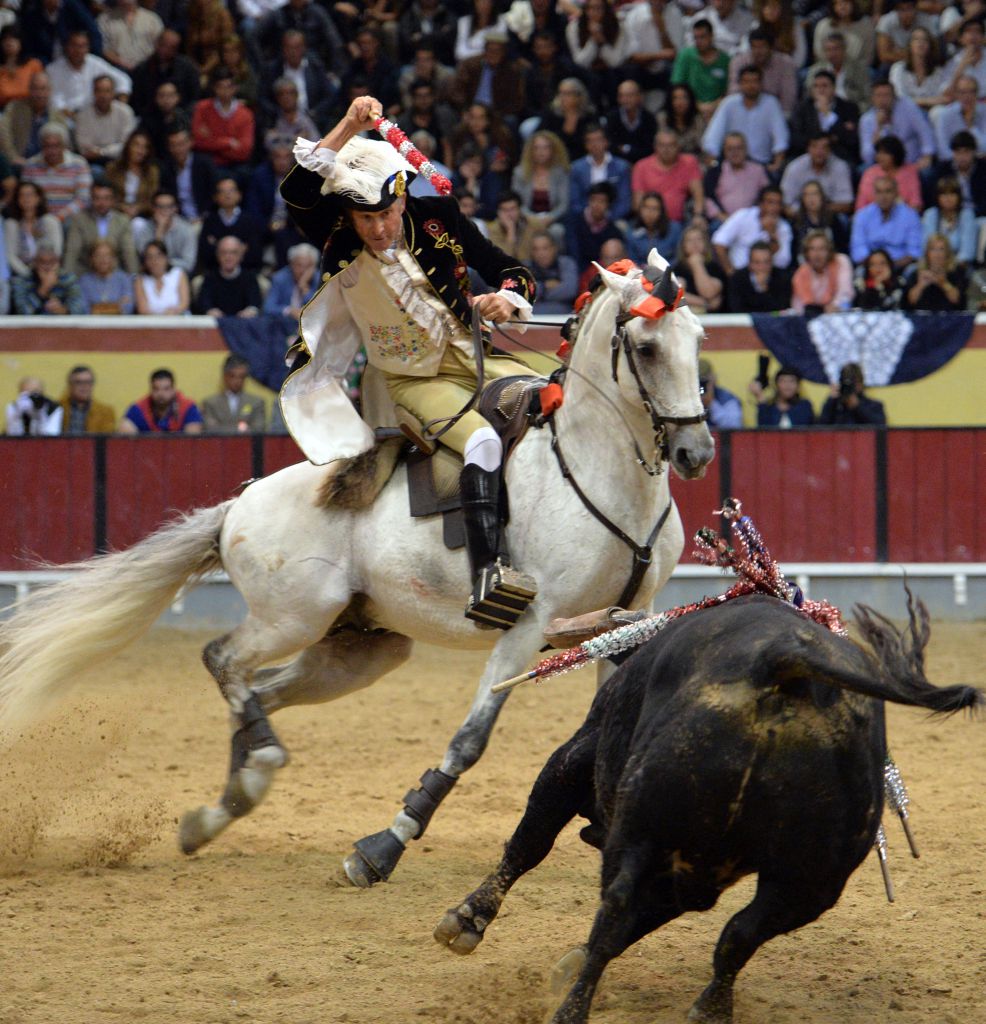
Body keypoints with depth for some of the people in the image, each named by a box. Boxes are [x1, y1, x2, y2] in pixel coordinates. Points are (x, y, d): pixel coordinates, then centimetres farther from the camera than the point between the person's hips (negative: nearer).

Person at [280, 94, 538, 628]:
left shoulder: (439, 219, -6)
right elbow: (297, 191, -31)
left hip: (474, 357, 5)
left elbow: (514, 272, 0)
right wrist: (350, 127, -38)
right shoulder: (338, 241, -11)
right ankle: (486, 574, -48)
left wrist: (505, 297, -24)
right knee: (482, 439, -32)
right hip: (414, 380, -5)